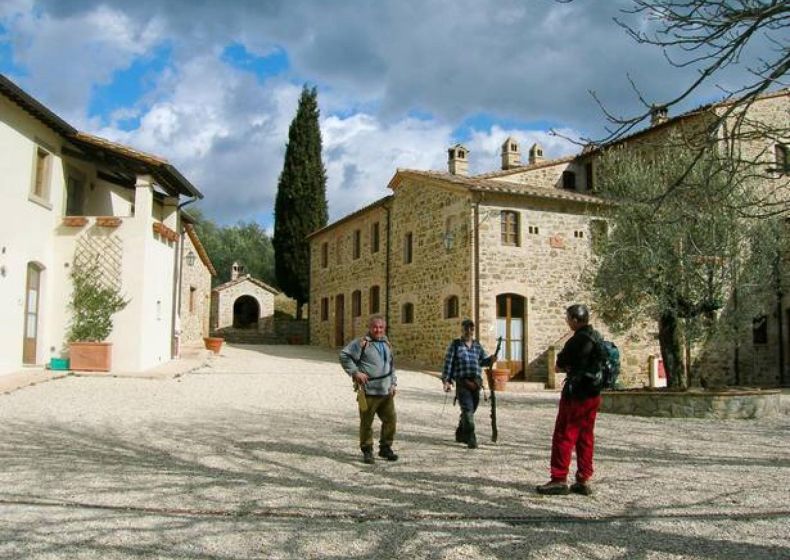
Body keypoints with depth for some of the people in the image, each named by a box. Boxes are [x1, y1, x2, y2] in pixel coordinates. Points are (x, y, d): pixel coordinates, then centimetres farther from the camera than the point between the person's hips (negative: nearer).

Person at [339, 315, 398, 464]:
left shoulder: (386, 344, 15)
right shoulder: (361, 343, -8)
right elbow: (344, 355, -9)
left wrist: (394, 383, 17)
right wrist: (355, 372, -14)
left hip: (386, 391, 6)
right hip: (369, 391, -6)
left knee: (390, 419, 8)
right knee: (366, 422, 2)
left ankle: (385, 448, 24)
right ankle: (367, 451, 16)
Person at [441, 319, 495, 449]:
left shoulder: (477, 345, 14)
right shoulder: (455, 344, 2)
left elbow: (483, 361, 19)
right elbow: (448, 363, -2)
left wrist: (491, 359, -4)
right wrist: (446, 381, -10)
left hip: (476, 383, 5)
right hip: (462, 383, -5)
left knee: (470, 410, 12)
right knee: (467, 410, -14)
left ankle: (460, 434, 31)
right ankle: (471, 439, -13)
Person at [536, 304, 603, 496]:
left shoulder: (577, 340, -17)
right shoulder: (597, 337, 8)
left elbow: (559, 365, -9)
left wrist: (564, 366, 10)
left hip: (576, 394, -8)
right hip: (593, 394, 8)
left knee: (564, 436, -1)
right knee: (586, 438, 11)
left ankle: (559, 480, 1)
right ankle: (583, 481, 14)